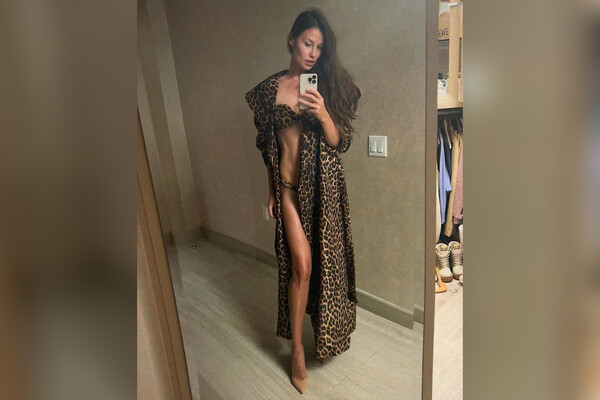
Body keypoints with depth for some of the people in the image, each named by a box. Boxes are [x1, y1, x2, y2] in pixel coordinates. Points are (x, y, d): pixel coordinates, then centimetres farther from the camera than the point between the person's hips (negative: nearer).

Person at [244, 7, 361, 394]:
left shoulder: (329, 85, 3)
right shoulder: (269, 88, 4)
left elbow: (341, 142, -2)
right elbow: (265, 146, 9)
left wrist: (323, 114, -20)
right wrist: (270, 192, 9)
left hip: (325, 186, 1)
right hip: (289, 185, 0)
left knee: (326, 259, 9)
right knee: (301, 265, -4)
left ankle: (328, 328, 38)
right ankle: (297, 351, 15)